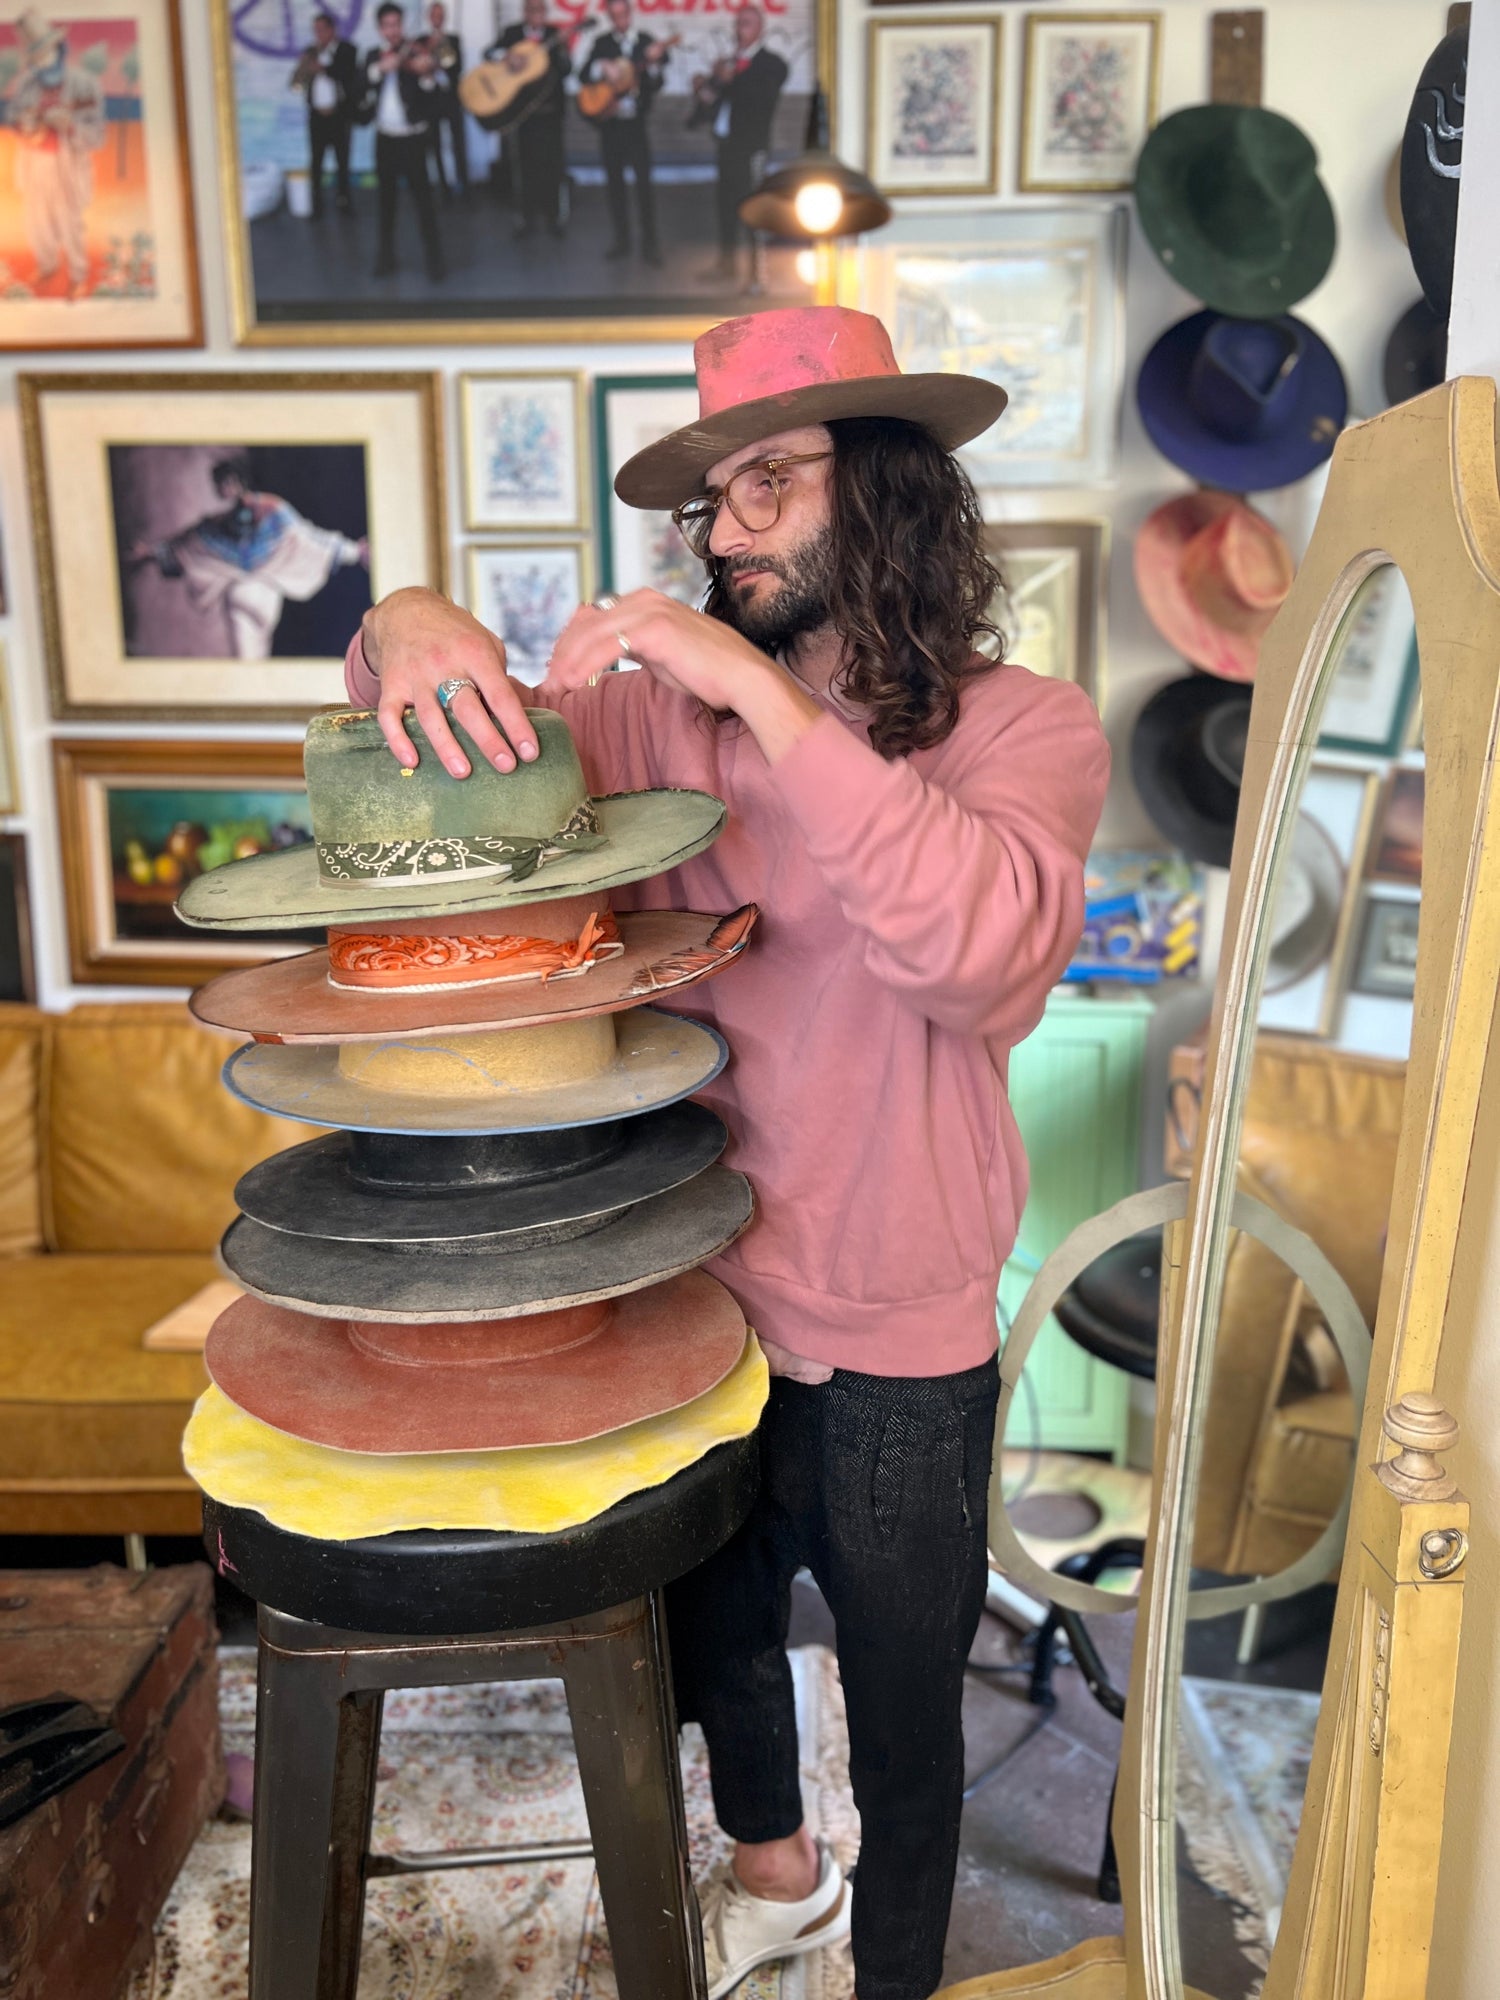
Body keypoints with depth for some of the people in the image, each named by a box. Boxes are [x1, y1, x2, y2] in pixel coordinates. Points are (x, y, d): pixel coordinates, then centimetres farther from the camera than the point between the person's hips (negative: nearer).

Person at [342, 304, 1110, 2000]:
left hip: (897, 1350, -4)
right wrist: (408, 632, -21)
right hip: (695, 1302, 4)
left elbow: (980, 937, -34)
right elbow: (446, 748, 1)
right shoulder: (667, 707, -4)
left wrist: (771, 699, -34)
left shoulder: (1026, 730, -14)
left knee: (903, 1713, 19)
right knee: (710, 1639, 29)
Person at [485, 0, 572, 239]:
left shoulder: (555, 34, 2)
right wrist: (507, 55, -19)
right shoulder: (513, 33, 6)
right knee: (527, 163, 4)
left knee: (551, 163, -2)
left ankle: (552, 217, 8)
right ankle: (529, 217, 12)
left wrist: (563, 48, -23)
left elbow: (565, 69, -6)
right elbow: (489, 53, -1)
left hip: (550, 106, -1)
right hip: (523, 109, 1)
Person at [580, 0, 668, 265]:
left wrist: (653, 63, -24)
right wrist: (602, 67, -23)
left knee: (644, 181, -8)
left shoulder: (645, 42, 0)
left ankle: (649, 243, -2)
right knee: (614, 182, 7)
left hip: (636, 122, -2)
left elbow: (656, 85, -6)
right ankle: (621, 240, 17)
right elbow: (584, 76, -4)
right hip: (610, 122, 2)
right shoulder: (602, 43, 5)